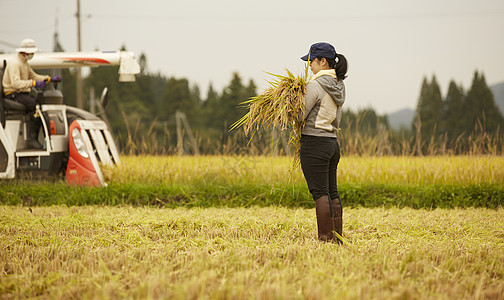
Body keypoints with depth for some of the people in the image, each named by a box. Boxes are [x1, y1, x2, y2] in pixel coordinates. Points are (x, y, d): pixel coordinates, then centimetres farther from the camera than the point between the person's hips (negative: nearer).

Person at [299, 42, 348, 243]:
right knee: (332, 192, 11)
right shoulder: (338, 86, 12)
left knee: (320, 192, -6)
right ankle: (337, 238, 14)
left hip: (314, 144, -8)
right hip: (332, 143, 8)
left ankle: (326, 239, -7)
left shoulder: (315, 85, -15)